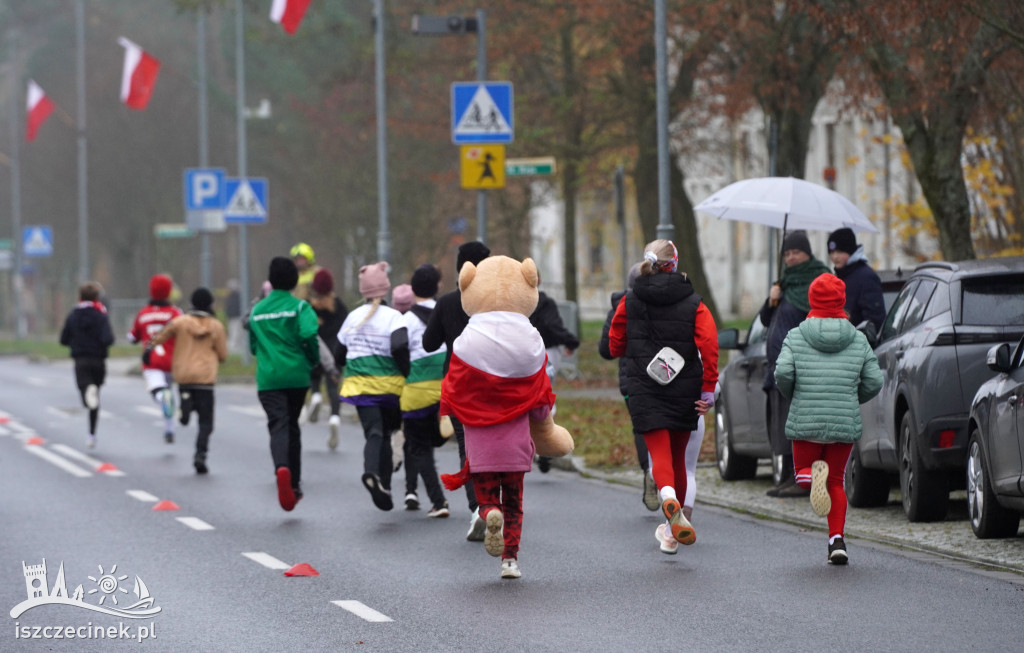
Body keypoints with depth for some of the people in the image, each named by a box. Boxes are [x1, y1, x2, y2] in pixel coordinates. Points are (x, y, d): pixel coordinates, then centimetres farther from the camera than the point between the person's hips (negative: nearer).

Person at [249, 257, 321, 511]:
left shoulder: (257, 310, 9)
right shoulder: (299, 307, -2)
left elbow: (253, 347, 16)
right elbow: (308, 335, -18)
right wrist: (312, 361, 0)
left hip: (268, 378, 1)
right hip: (297, 375, -1)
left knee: (278, 426, -9)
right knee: (292, 426, 16)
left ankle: (282, 468, -39)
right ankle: (294, 484, 20)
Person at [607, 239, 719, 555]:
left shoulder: (629, 302, 1)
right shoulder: (693, 303, -2)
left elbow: (615, 347, 8)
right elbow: (709, 344, -13)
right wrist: (708, 390, -10)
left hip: (644, 388, -1)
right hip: (684, 390, 1)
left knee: (659, 453, -6)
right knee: (678, 455, 16)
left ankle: (669, 498, -40)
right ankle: (672, 531, 24)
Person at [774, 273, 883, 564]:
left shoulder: (796, 337, 0)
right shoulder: (858, 340, 4)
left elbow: (783, 372, -12)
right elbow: (874, 382, 1)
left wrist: (791, 395, 9)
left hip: (805, 421, -1)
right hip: (845, 422, 1)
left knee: (802, 473, 17)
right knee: (836, 482, 14)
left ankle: (813, 474, -20)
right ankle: (837, 540, -1)